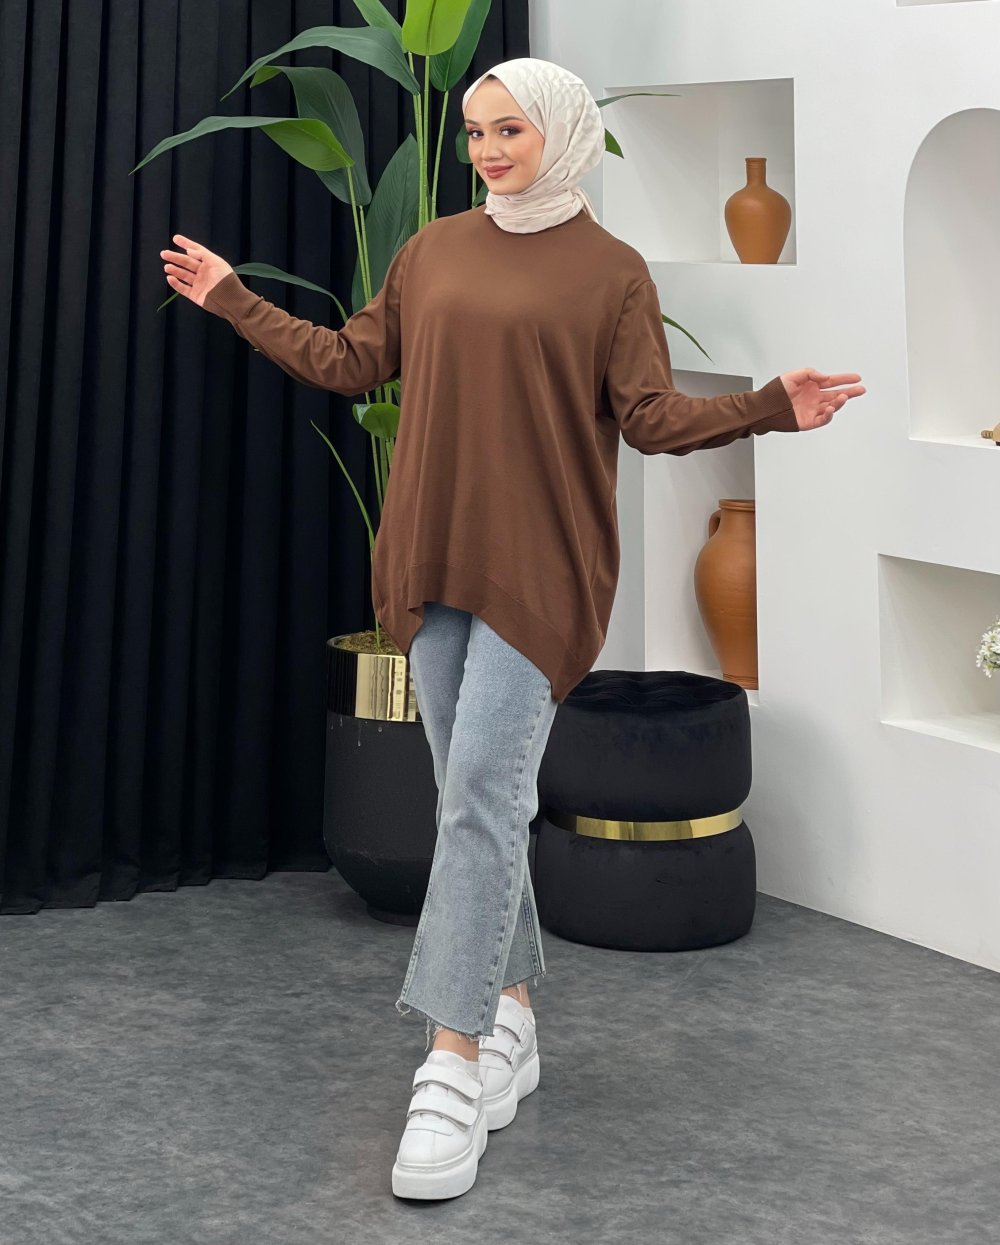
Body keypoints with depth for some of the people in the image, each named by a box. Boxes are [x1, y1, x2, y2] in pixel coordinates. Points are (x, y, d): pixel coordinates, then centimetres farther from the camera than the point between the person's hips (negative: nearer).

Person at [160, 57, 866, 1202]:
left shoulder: (611, 271, -1)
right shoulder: (433, 251, 12)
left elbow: (653, 417, -5)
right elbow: (350, 361, 19)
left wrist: (768, 408, -20)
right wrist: (231, 300, 22)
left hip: (540, 570, -5)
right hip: (434, 558, 5)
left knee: (484, 795, -14)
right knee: (475, 797, 8)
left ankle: (453, 1066, -14)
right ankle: (511, 1022, 20)